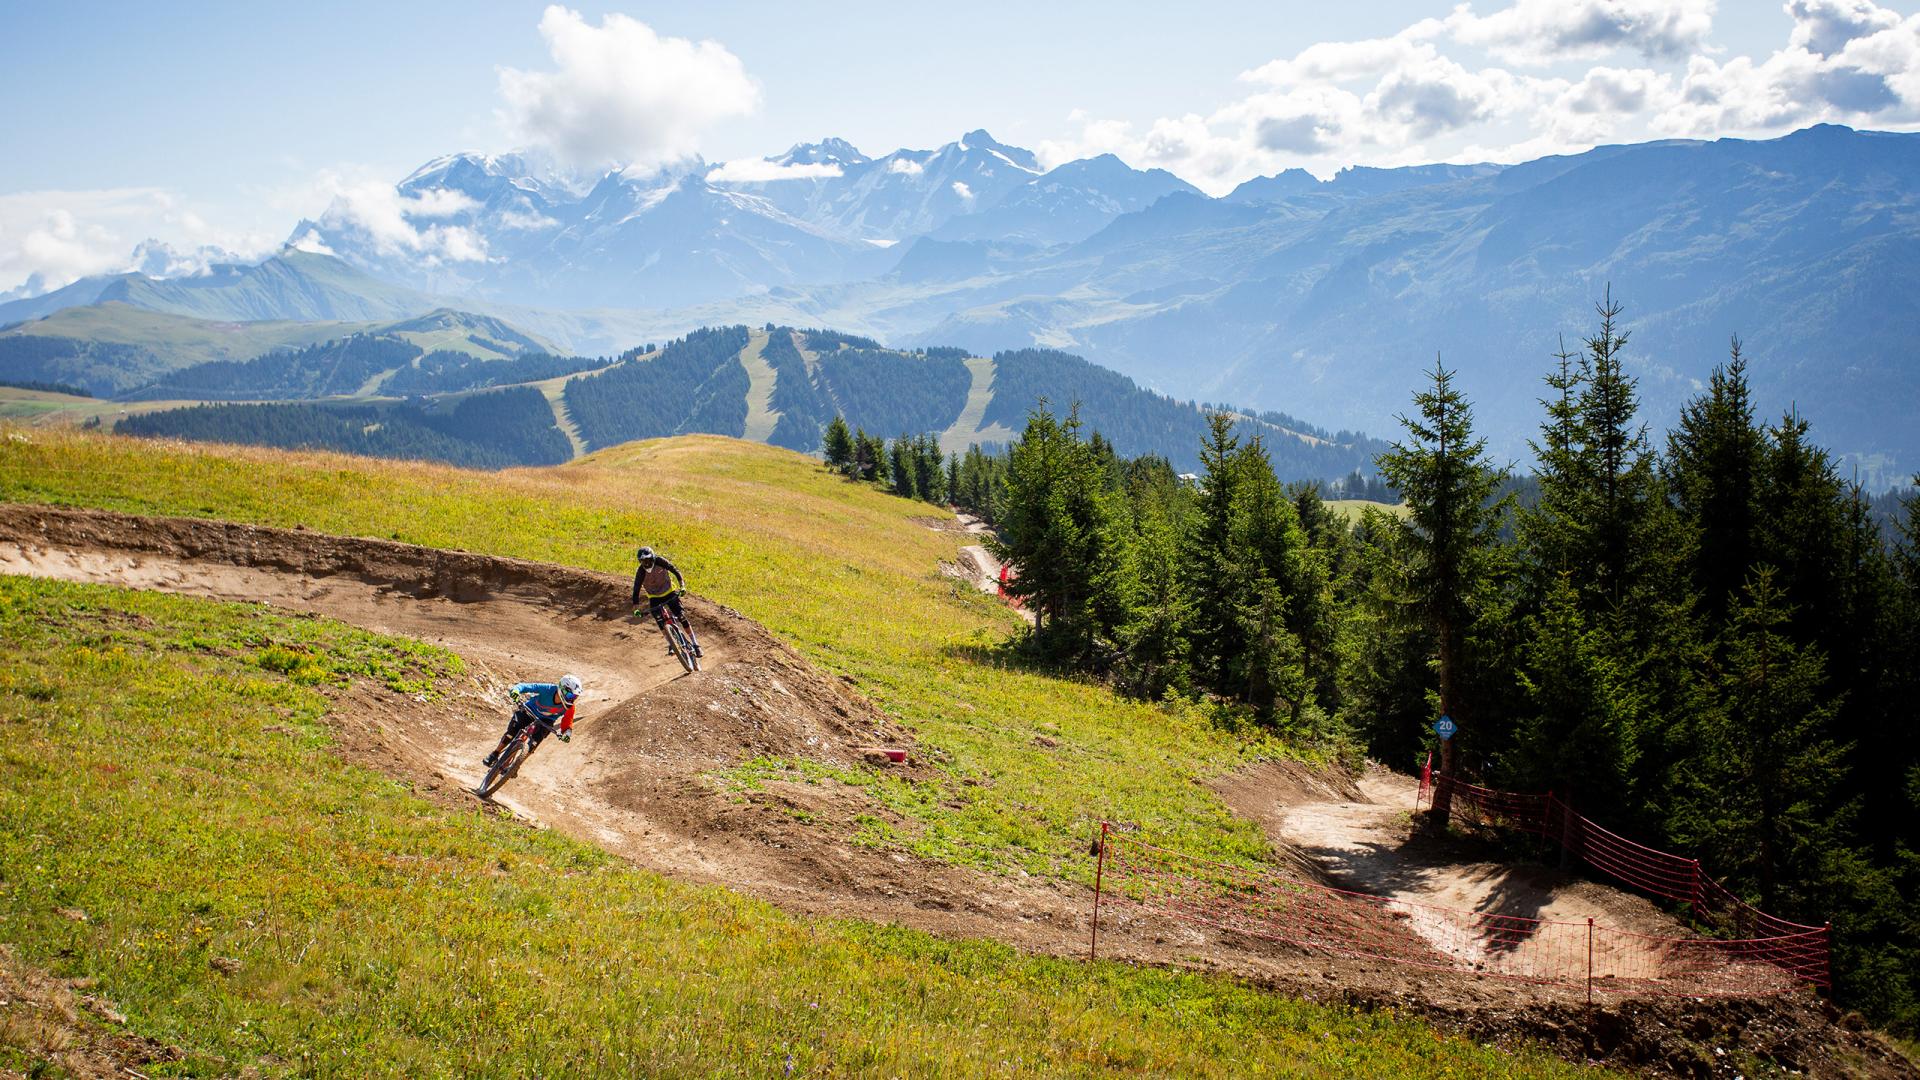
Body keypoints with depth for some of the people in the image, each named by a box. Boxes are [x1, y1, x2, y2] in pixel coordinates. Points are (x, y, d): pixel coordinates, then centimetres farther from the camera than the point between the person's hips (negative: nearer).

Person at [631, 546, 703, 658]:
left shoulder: (660, 561, -22)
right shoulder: (640, 572, -21)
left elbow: (674, 570, -21)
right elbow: (636, 590, -19)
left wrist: (682, 586, -34)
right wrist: (636, 609, -27)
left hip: (669, 592, -1)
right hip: (654, 597, 1)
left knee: (682, 617, -10)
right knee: (659, 620, -20)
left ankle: (695, 644, -3)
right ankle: (671, 644, -3)